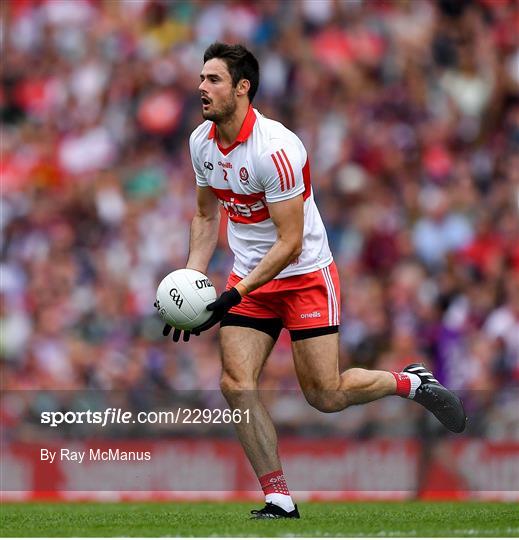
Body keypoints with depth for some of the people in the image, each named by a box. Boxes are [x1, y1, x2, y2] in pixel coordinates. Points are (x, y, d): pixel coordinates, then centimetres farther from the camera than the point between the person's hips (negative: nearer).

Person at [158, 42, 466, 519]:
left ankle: (411, 383, 23)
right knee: (237, 384, -10)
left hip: (305, 275, -6)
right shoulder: (202, 142, -2)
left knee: (327, 397, -5)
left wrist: (234, 296, -26)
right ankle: (279, 500, -3)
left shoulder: (274, 148, -26)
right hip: (249, 276, 6)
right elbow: (207, 214, 14)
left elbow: (290, 243, -23)